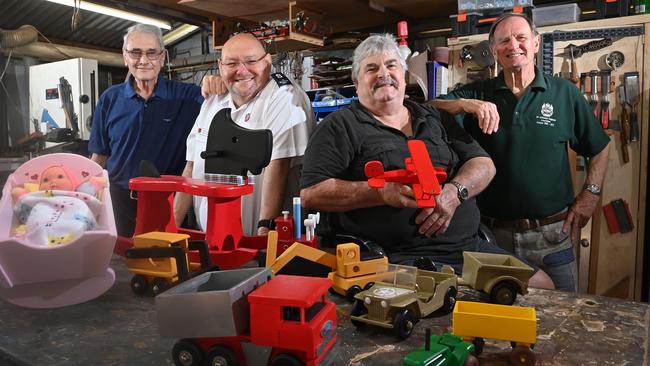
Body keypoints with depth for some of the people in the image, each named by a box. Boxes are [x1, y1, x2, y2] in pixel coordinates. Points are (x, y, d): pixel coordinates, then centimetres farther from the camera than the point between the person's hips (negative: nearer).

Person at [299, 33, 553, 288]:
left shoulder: (435, 119, 20)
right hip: (402, 258, -6)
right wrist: (382, 192, -18)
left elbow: (483, 164, 14)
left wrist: (455, 191, -9)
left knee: (542, 286, 1)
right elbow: (310, 193, -7)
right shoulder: (340, 126, 3)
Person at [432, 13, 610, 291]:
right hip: (491, 234, 0)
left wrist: (590, 194, 1)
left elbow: (600, 148, 12)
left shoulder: (564, 93, 3)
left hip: (551, 234, 0)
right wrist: (467, 104, -29)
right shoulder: (478, 93, 2)